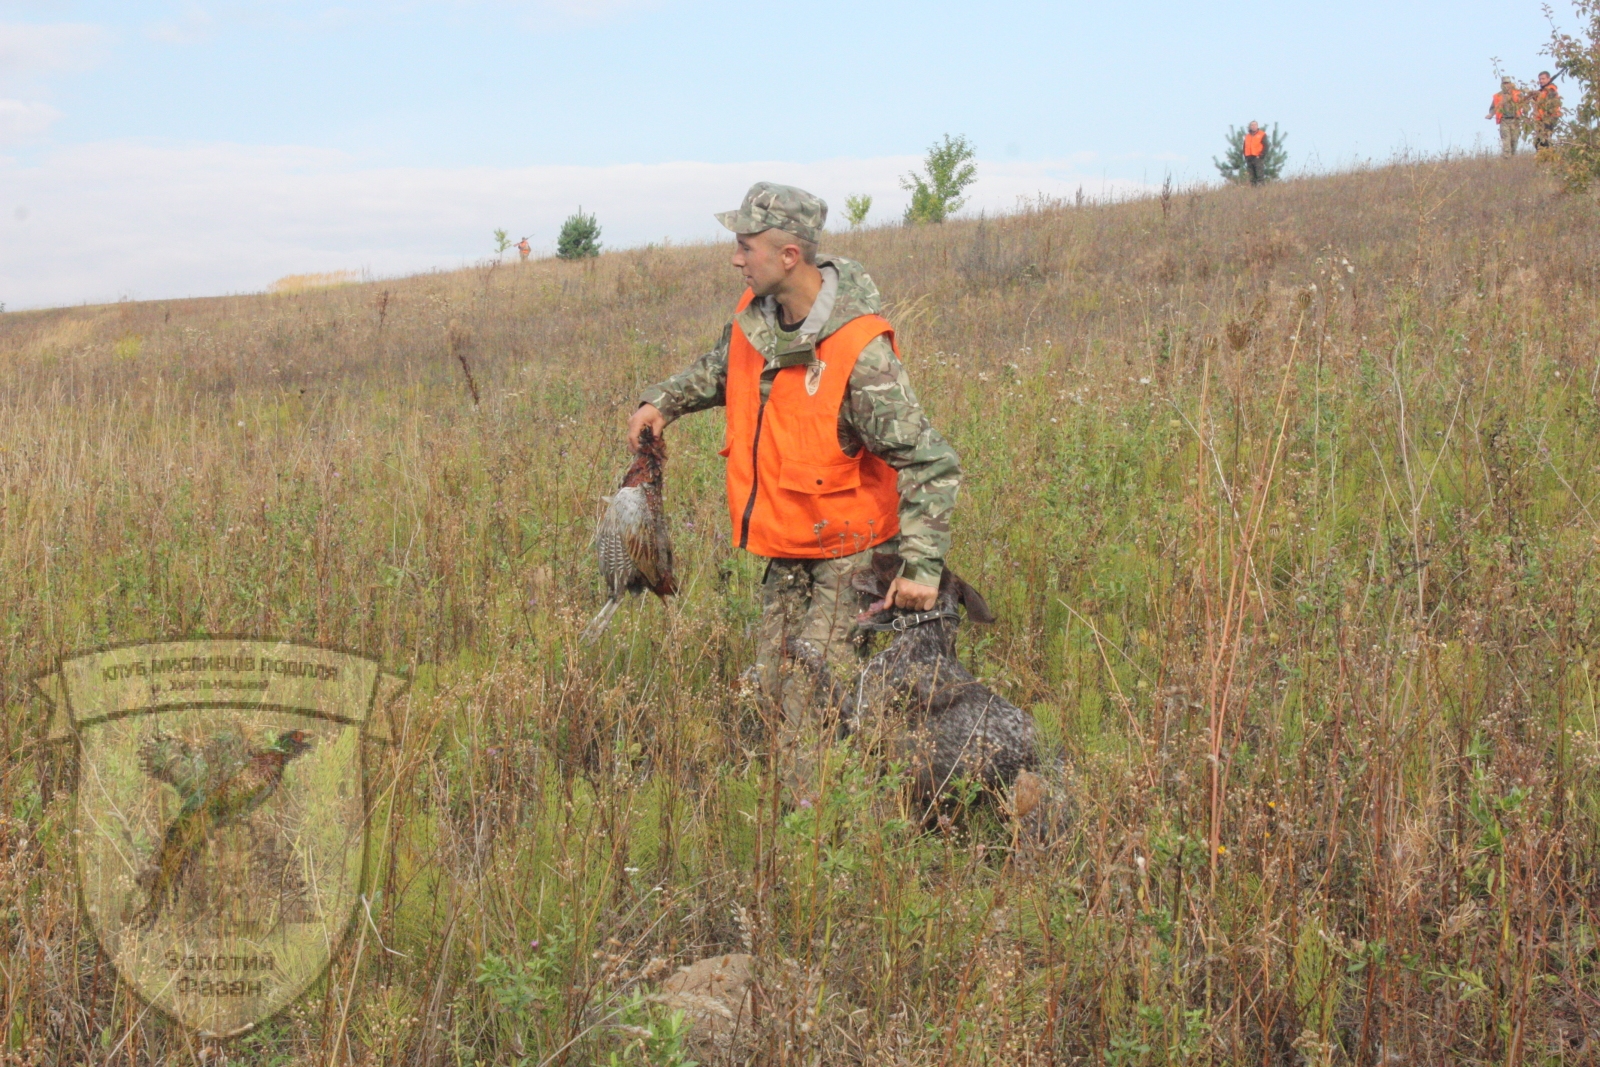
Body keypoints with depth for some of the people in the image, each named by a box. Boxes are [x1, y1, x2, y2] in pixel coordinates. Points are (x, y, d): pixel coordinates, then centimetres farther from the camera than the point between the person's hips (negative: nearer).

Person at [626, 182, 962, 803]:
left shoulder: (858, 351, -26)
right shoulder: (756, 313, -3)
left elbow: (931, 464, -24)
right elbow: (722, 367, 23)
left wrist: (921, 566, -32)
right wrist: (664, 401, 6)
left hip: (847, 549, -8)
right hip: (785, 550, 8)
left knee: (817, 700, -12)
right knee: (773, 688, 10)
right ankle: (796, 813, 23)